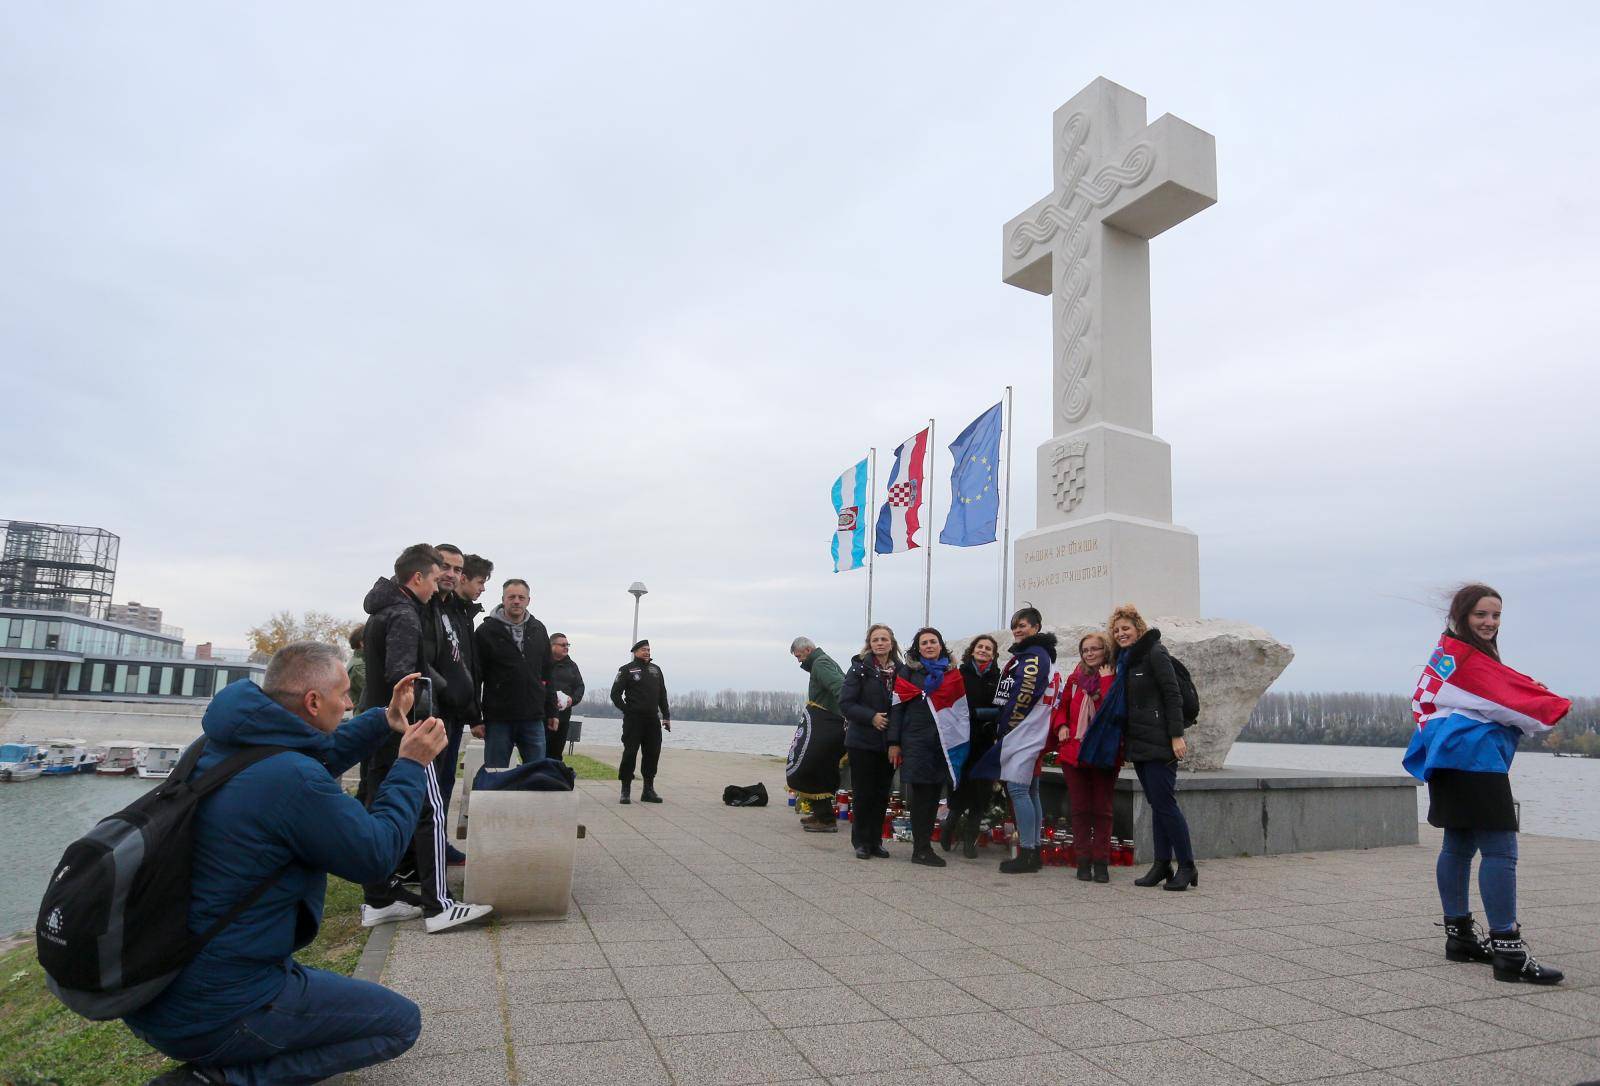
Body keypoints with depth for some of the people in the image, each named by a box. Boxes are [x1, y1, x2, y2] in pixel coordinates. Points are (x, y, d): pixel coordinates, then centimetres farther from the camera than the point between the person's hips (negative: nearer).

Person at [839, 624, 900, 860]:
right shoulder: (860, 668, -4)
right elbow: (845, 703, -8)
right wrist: (871, 717, -19)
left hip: (888, 743, 3)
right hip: (862, 742, -3)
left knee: (882, 794, 9)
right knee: (863, 794, 3)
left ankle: (876, 841, 21)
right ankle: (861, 842, 15)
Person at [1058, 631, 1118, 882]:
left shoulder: (1115, 679, -3)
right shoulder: (1076, 678, 10)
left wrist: (1106, 680, -15)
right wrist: (1062, 726, 4)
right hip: (1074, 751, 4)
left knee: (1102, 809, 3)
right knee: (1079, 808, 6)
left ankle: (1101, 862, 10)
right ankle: (1084, 860, 13)